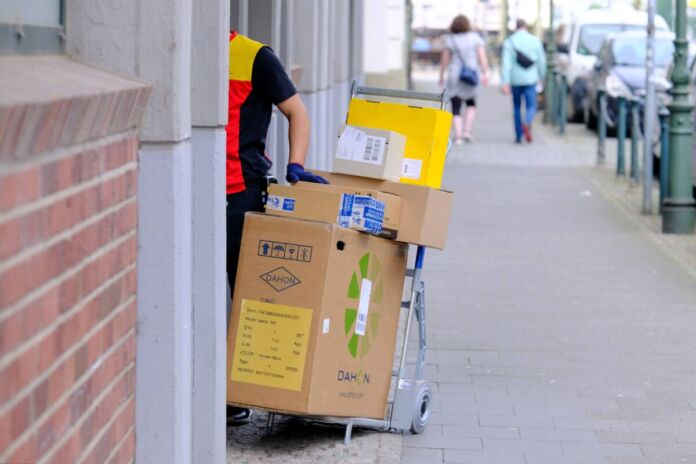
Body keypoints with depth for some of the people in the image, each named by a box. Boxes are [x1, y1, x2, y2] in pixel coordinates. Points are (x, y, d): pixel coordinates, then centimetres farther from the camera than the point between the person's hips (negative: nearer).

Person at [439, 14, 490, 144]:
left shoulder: (450, 40, -1)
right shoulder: (475, 38, 1)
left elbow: (444, 60, 1)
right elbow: (482, 56, -7)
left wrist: (441, 76, 11)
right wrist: (485, 73, -6)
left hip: (455, 77, -1)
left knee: (456, 109, 3)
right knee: (471, 104, 22)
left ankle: (458, 136, -8)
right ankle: (467, 131, 6)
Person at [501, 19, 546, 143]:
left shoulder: (509, 42, -2)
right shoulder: (535, 40, 0)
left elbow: (506, 63, -9)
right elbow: (542, 61, 3)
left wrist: (505, 83, -13)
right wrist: (541, 76, 18)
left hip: (515, 81, 1)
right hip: (530, 79, -1)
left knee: (517, 107, 15)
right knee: (531, 106, 0)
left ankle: (518, 136, 18)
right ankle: (526, 123, -31)